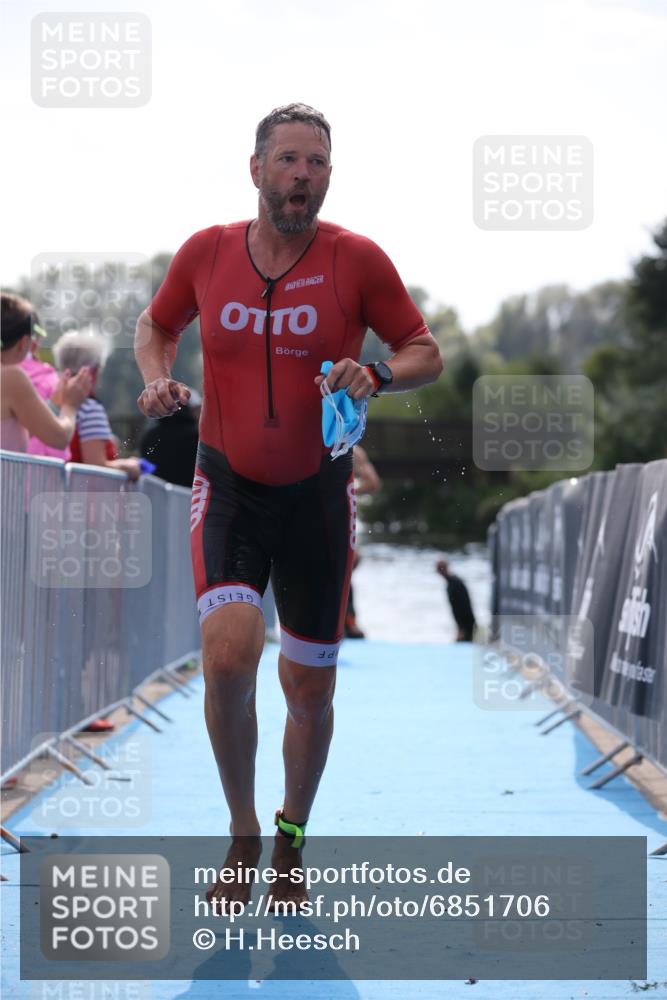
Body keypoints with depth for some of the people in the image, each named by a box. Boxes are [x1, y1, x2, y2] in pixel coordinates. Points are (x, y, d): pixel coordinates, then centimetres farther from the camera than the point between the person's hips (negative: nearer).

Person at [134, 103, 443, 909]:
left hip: (317, 494, 0)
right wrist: (156, 381, -6)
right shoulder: (206, 253, -4)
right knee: (227, 654, -21)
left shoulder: (357, 260, -8)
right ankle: (241, 836, 0)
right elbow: (156, 325, 15)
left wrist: (378, 376, -21)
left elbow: (426, 352, 0)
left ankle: (290, 842, 30)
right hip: (227, 487, 0)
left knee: (310, 687, 6)